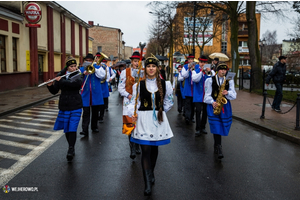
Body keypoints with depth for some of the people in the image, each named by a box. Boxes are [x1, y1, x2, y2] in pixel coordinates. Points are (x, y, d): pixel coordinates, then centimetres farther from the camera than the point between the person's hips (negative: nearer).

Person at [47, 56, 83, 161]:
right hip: (64, 106, 3)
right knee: (66, 129, 9)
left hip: (75, 106, -3)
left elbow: (75, 83, -26)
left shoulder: (78, 76, -2)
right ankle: (71, 147, 26)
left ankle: (71, 150, -8)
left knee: (72, 128, -11)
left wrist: (61, 80, -21)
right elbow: (54, 91, 9)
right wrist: (50, 85, -11)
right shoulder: (61, 76, 7)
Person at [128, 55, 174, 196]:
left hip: (158, 119, 2)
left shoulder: (165, 84, 3)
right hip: (143, 119, -2)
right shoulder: (139, 84, -1)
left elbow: (168, 101, 14)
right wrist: (133, 113, -15)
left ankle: (151, 173, 36)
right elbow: (134, 101, 0)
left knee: (154, 148, 15)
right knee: (145, 150, -6)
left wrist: (161, 111, 12)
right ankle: (148, 183, -2)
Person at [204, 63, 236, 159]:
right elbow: (207, 94, 3)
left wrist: (227, 92, -16)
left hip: (225, 105, 3)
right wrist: (212, 102, -15)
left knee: (223, 125, 5)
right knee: (216, 126, -12)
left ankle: (216, 146, 25)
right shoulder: (210, 80, 5)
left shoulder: (229, 81, 11)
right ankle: (218, 148, -12)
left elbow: (233, 95, 6)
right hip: (213, 105, -3)